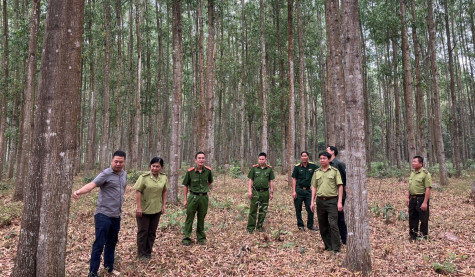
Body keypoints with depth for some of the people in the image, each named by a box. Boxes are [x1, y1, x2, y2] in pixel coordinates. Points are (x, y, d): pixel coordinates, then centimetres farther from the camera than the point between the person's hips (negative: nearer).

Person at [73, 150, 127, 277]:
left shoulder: (124, 174, 8)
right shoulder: (106, 174, -14)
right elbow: (92, 184, -30)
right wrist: (79, 191, -48)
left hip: (116, 216, 7)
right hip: (103, 215, -7)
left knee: (112, 243, 19)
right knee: (99, 244, -2)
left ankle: (109, 267, 34)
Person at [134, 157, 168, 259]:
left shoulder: (164, 177, -3)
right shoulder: (144, 177, -16)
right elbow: (138, 192, -14)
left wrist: (164, 205, 5)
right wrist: (139, 207, -14)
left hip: (157, 209, 4)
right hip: (144, 210, -4)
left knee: (152, 232, 13)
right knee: (143, 231, 9)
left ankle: (148, 252, 28)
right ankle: (141, 253, 22)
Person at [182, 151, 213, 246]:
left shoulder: (208, 170, -3)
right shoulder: (190, 171, -9)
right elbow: (186, 186, 1)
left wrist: (206, 189, 9)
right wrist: (185, 199, 1)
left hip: (204, 197, 2)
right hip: (193, 196, -2)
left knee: (201, 218, 12)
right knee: (189, 218, 3)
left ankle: (201, 237, 26)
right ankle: (187, 238, 15)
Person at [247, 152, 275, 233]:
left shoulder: (269, 169, 5)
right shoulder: (254, 168, 2)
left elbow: (271, 181, 8)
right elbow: (250, 180, 3)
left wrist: (271, 192, 4)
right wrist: (250, 191, -6)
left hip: (265, 192, 2)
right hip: (255, 192, -2)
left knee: (263, 211, 9)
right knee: (253, 210, -2)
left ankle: (259, 226, 23)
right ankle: (250, 227, 4)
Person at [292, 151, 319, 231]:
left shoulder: (312, 166, 2)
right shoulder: (297, 167, 0)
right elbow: (294, 179, 1)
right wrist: (294, 191, -5)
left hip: (308, 190, 1)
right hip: (299, 190, -1)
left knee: (310, 209, 3)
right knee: (298, 209, 6)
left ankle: (310, 225, 18)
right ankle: (300, 225, 19)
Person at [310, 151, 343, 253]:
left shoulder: (335, 171, 0)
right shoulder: (316, 172, 11)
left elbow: (340, 186, -3)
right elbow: (314, 187, 14)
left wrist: (339, 202, -9)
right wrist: (312, 202, 8)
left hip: (332, 200, -4)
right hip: (320, 201, 4)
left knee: (333, 224, -9)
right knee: (322, 225, 9)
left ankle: (336, 248, 1)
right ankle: (328, 246, 22)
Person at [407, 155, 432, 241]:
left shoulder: (425, 173, -14)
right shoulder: (412, 173, 11)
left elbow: (428, 189, -18)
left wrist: (425, 202, -21)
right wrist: (408, 198, 12)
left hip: (421, 199, -7)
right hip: (412, 199, 7)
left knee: (423, 219, 5)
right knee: (412, 218, 14)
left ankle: (423, 236, 18)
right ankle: (413, 235, 26)